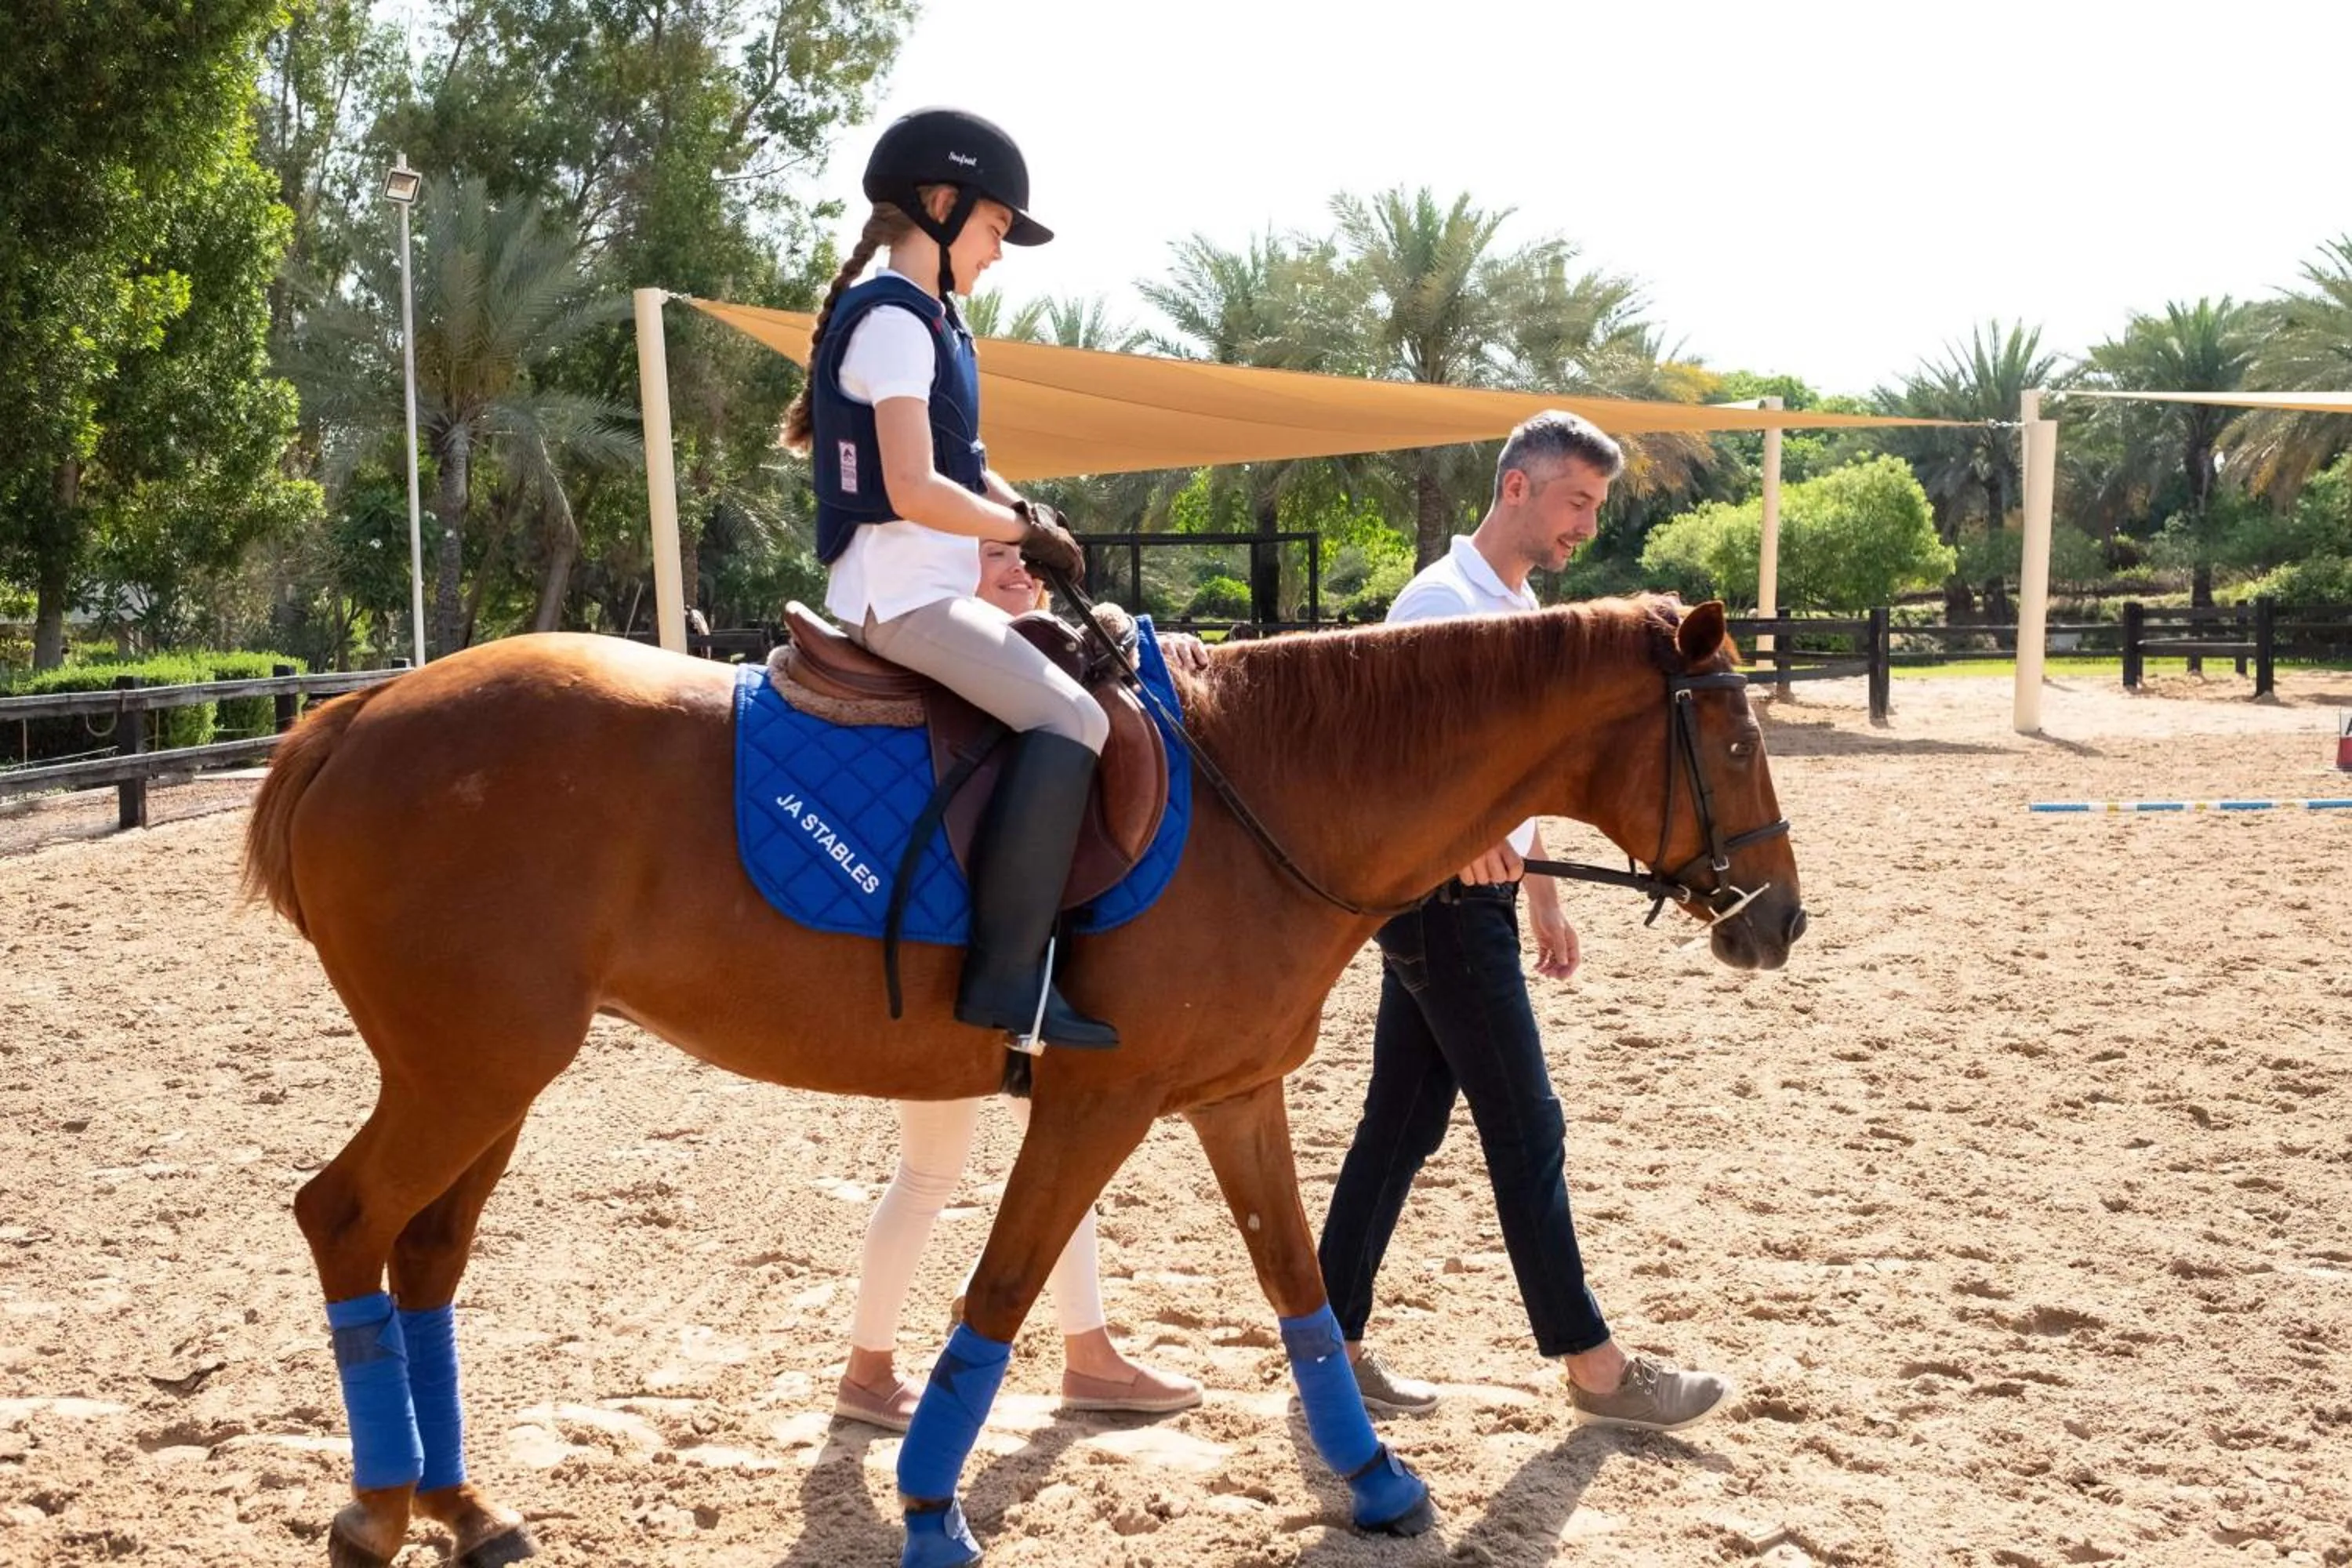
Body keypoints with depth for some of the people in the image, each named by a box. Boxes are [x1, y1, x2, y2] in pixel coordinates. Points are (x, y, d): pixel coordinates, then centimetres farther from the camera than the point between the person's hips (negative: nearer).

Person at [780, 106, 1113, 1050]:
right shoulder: (896, 319, -14)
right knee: (1069, 721, -21)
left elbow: (957, 468, 21)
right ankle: (1009, 976, -23)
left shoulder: (918, 319, 18)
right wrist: (1025, 530, -9)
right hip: (902, 594, -11)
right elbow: (914, 491, -23)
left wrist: (1022, 517, 1)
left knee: (1064, 707, 17)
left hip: (920, 590, 11)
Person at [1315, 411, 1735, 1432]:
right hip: (1442, 897, -9)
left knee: (1403, 1124, 11)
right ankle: (1592, 1365, 6)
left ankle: (1333, 1340, 17)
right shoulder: (1442, 602, -14)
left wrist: (1543, 899, 24)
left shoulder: (1520, 609, 16)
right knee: (1525, 1127, -3)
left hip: (1477, 899, 9)